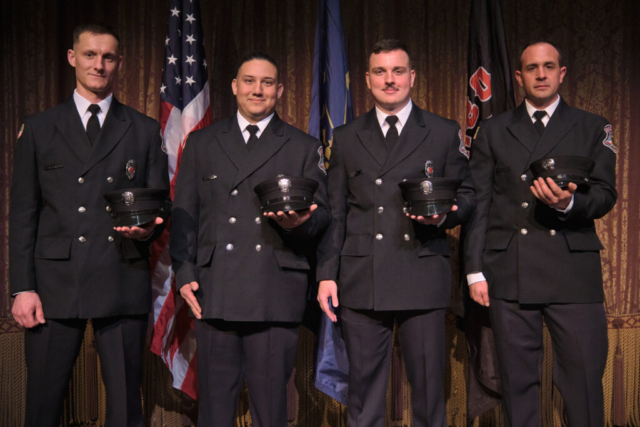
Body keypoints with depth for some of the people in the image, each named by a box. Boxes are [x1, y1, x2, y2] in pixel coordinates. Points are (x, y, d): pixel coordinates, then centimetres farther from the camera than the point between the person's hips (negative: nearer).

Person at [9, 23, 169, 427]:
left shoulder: (145, 130, 12)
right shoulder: (39, 128, 11)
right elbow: (23, 213, 6)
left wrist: (147, 229, -13)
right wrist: (23, 287, -2)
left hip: (123, 284, 0)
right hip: (55, 284, 0)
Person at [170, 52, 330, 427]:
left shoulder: (304, 147, 12)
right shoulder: (202, 143, 15)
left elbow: (321, 214, 8)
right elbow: (184, 214, 11)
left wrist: (299, 222, -15)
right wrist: (184, 273, 1)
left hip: (276, 294, -1)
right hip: (215, 291, 1)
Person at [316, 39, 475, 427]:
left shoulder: (445, 133, 9)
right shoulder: (346, 138, 13)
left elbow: (466, 195, 11)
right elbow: (335, 213, 11)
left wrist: (443, 214, -11)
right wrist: (327, 274, 4)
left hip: (423, 277, -1)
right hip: (361, 279, 1)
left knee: (429, 386, 3)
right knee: (364, 385, 7)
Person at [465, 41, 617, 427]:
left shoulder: (593, 128, 12)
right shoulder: (494, 131, 13)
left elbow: (605, 195, 3)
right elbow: (478, 204, 9)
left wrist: (568, 203, -19)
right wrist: (475, 269, 2)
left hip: (573, 270, 0)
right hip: (510, 274, 1)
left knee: (585, 378, -1)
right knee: (518, 380, 6)